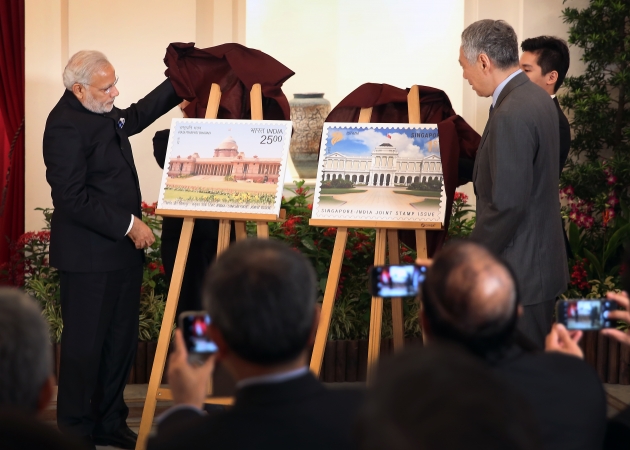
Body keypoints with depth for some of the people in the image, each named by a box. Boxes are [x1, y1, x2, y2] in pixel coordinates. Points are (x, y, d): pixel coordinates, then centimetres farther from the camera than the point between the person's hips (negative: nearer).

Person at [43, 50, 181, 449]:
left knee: (121, 341, 14)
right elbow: (73, 199, -24)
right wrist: (129, 225, -20)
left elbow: (137, 116, 31)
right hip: (89, 255, -9)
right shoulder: (66, 126, -20)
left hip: (122, 248, 9)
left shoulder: (105, 113, 9)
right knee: (85, 344, -1)